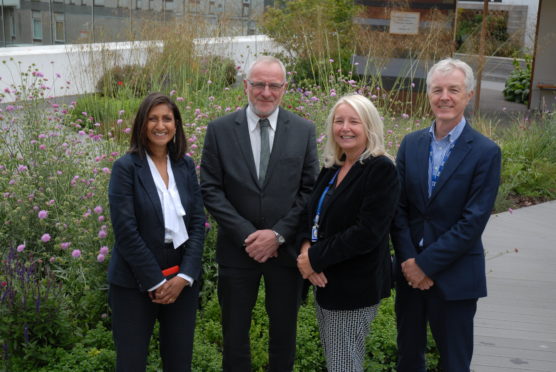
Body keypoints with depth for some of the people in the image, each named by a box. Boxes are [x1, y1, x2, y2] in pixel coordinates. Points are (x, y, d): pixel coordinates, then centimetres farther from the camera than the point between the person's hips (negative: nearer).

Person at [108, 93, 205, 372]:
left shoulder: (186, 165, 6)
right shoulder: (126, 167, -8)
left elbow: (198, 222, 3)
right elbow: (126, 231, -13)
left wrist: (184, 276, -7)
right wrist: (156, 282, -13)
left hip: (183, 279, 4)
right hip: (136, 283, -4)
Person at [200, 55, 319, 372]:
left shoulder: (304, 130, -1)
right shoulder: (220, 130, -2)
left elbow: (310, 190, -2)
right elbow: (211, 189, -5)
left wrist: (278, 234, -12)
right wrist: (247, 235, -13)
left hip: (286, 248, 1)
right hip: (237, 248, 0)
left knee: (284, 332, 15)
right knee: (235, 332, 12)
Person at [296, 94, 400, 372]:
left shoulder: (381, 169, -14)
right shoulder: (332, 167, 9)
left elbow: (367, 232, -22)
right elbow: (312, 215, 13)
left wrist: (316, 258, -17)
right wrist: (306, 248, -8)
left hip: (354, 285, -7)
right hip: (325, 280, 8)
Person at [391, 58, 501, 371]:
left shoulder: (486, 152, -10)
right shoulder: (411, 143, 4)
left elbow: (473, 222, -15)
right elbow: (399, 206, 1)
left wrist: (425, 264, -15)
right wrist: (409, 261, -9)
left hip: (455, 275, -4)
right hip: (410, 270, 4)